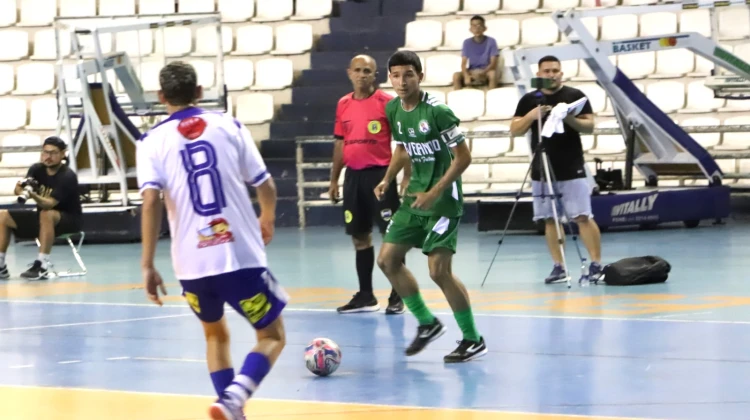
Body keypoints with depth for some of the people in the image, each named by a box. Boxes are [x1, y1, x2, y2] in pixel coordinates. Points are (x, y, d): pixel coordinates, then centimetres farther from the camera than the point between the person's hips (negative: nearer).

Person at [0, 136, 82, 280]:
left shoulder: (67, 176, -22)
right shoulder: (36, 169, -5)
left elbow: (50, 203, -33)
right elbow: (18, 191, -19)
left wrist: (33, 195, -52)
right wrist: (20, 188, -43)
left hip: (69, 219, -7)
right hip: (42, 219, 7)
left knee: (46, 215, -40)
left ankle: (42, 266, -39)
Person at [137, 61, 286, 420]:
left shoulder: (153, 141, 2)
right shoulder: (228, 125, 5)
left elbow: (151, 201, -12)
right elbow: (265, 186, 6)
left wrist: (147, 265, -10)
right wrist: (267, 220, 28)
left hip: (192, 263, 2)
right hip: (241, 255, -2)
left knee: (215, 334, 28)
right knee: (272, 337, 12)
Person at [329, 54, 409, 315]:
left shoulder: (387, 103, -6)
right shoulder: (343, 105, 10)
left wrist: (407, 177, -13)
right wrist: (334, 179, 16)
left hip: (380, 174, -5)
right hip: (353, 176, 6)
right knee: (360, 237, 10)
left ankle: (397, 296, 2)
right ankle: (365, 295, 18)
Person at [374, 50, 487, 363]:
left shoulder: (437, 111, -19)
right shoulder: (392, 110, 3)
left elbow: (463, 157, -16)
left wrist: (435, 193, -20)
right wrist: (388, 179, 8)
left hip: (443, 199, -8)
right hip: (415, 196, 8)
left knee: (439, 270, -13)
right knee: (387, 259, 6)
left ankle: (473, 340, 2)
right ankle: (427, 323, 22)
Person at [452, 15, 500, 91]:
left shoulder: (491, 41, -8)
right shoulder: (467, 42, -2)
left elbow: (493, 64, -12)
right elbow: (463, 64, -7)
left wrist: (482, 73, -30)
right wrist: (466, 76, -28)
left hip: (486, 71, -2)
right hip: (471, 72, 2)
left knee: (493, 73, -36)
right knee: (456, 75, -27)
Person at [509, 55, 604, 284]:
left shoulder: (575, 96, 1)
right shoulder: (529, 100, 8)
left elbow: (589, 126, -3)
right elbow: (515, 130, 4)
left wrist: (569, 119, -21)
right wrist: (532, 115, -14)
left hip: (572, 171, -3)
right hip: (542, 172, 3)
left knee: (583, 217, -8)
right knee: (550, 220, 4)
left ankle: (596, 265, -6)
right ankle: (558, 267, 10)